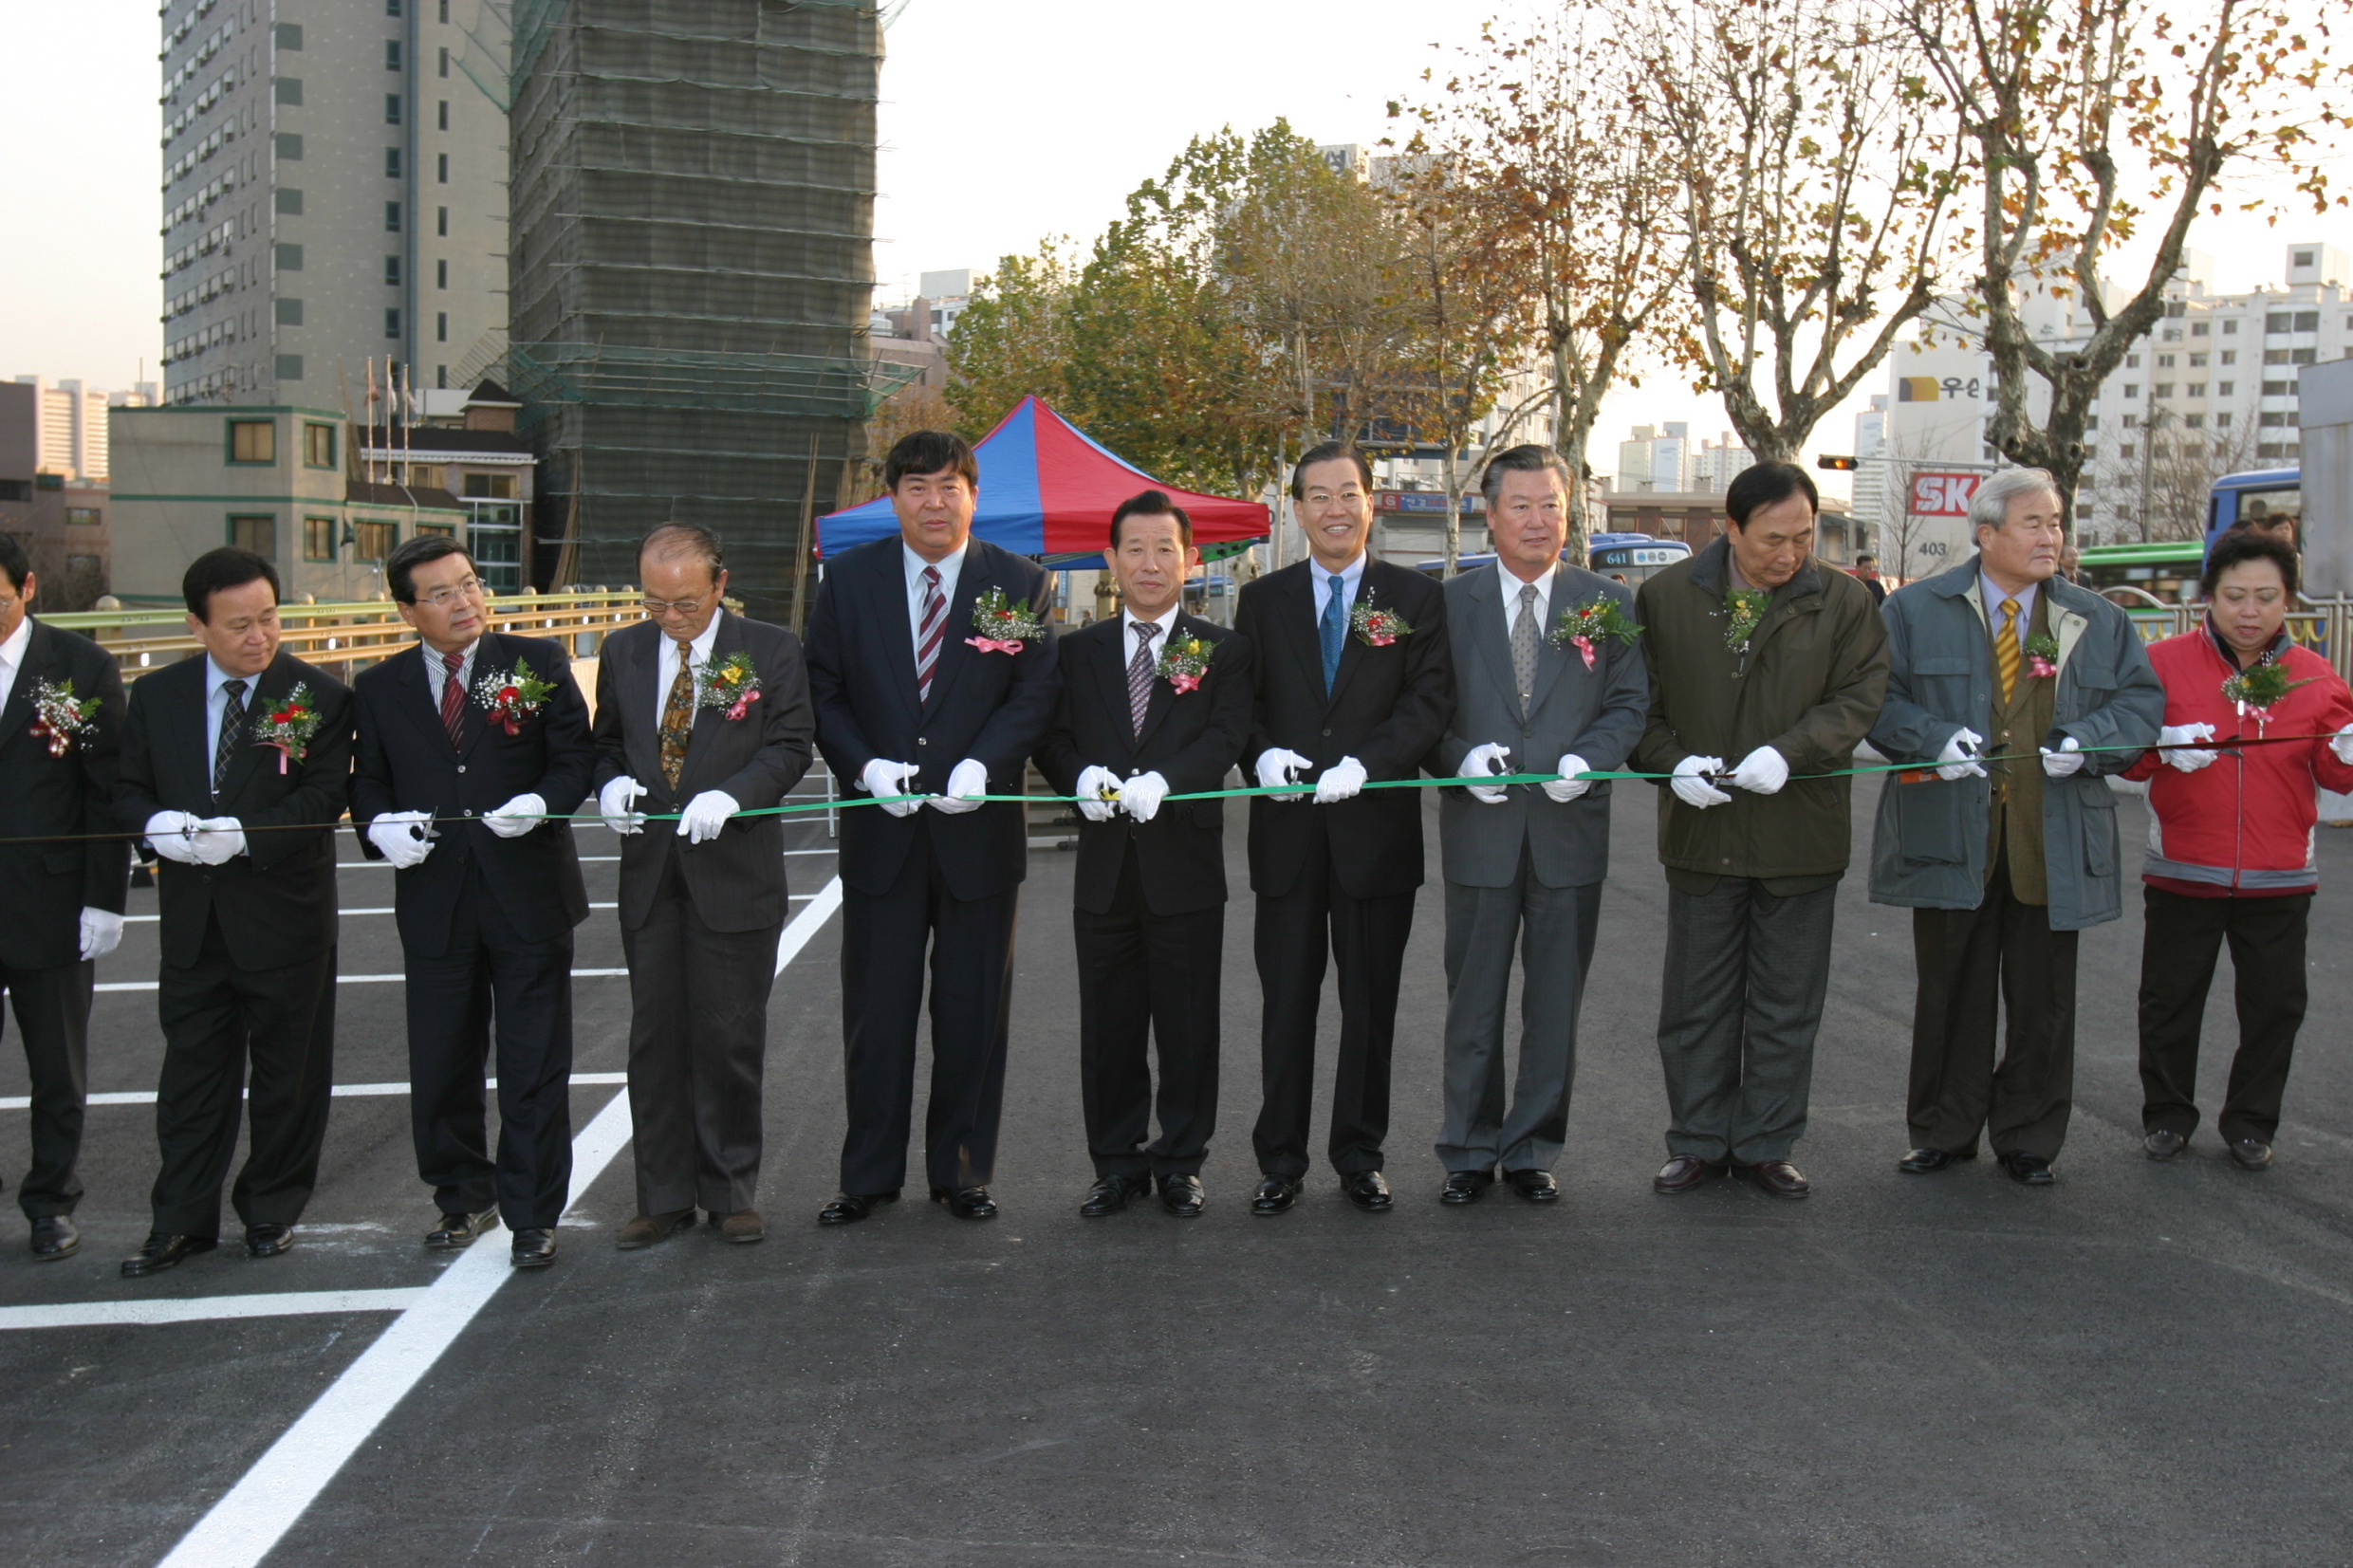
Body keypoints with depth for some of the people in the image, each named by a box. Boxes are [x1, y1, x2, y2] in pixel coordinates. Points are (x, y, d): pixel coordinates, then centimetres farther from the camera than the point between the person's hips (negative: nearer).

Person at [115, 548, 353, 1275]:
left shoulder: (320, 697, -5)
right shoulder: (156, 696, 6)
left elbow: (323, 798, -11)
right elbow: (128, 788, 8)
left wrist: (245, 835, -23)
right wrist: (157, 822, -14)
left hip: (285, 915, -3)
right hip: (192, 917, 3)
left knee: (286, 1072, 8)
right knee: (192, 1069, 8)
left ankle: (272, 1210, 23)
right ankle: (183, 1220, 18)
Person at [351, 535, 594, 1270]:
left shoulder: (538, 662, 1)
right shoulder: (380, 688, 6)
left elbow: (574, 759, 0)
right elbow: (367, 783, 11)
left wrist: (539, 804, -19)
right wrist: (380, 826, -10)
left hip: (527, 895, -2)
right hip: (434, 902, 2)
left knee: (534, 1066, 4)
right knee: (440, 1065, 11)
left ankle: (532, 1215, 15)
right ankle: (463, 1195, 31)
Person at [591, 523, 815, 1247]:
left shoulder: (772, 651, -2)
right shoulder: (623, 652, 9)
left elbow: (791, 745, -3)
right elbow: (605, 740, 16)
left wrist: (731, 795, -19)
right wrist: (611, 782, -7)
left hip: (735, 872, -3)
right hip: (650, 873, 3)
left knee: (730, 1038, 3)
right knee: (655, 1037, 7)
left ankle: (730, 1192, 16)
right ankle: (664, 1196, 17)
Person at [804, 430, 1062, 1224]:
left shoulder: (1020, 584, 3)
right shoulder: (849, 578, 6)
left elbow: (1037, 692, -3)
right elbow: (823, 691, 5)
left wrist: (981, 764, -18)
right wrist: (865, 765, -11)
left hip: (978, 826, -1)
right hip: (881, 828, 1)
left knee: (973, 1010, 7)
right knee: (875, 1010, 6)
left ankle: (962, 1172, 20)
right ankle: (868, 1174, 18)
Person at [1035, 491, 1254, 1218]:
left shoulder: (1223, 650, 5)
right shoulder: (1079, 650, 13)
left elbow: (1226, 736, -9)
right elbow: (1053, 738, 6)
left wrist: (1163, 781, -26)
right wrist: (1081, 777, -17)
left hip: (1186, 863, -2)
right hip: (1105, 862, 2)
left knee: (1188, 1022, 4)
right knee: (1108, 1022, 7)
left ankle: (1180, 1162, 17)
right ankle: (1116, 1162, 18)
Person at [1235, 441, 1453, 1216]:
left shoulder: (1416, 598, 5)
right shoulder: (1263, 600, 10)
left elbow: (1430, 700, -4)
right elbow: (1241, 699, 8)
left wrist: (1365, 762, -19)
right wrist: (1263, 751, -13)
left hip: (1376, 826, -1)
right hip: (1287, 830, 1)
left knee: (1371, 1004, 8)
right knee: (1286, 1001, 5)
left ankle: (1361, 1157, 20)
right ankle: (1280, 1162, 13)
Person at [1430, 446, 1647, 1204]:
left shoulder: (1609, 603, 6)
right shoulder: (1450, 603, 3)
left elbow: (1630, 704, 4)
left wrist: (1589, 758, -14)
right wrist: (1462, 757, -16)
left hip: (1570, 828, 1)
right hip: (1480, 829, -1)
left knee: (1555, 1005, 8)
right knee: (1472, 1003, 7)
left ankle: (1534, 1149, 22)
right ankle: (1469, 1151, 19)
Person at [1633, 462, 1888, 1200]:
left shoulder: (1845, 602, 1)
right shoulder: (1666, 597, 1)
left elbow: (1857, 700, -4)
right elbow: (1638, 701, 4)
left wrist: (1787, 752, -20)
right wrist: (1672, 762, -13)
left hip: (1800, 835, 0)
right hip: (1701, 834, 0)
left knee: (1785, 1007, 9)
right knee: (1696, 1002, 8)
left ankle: (1765, 1145, 22)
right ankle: (1699, 1144, 21)